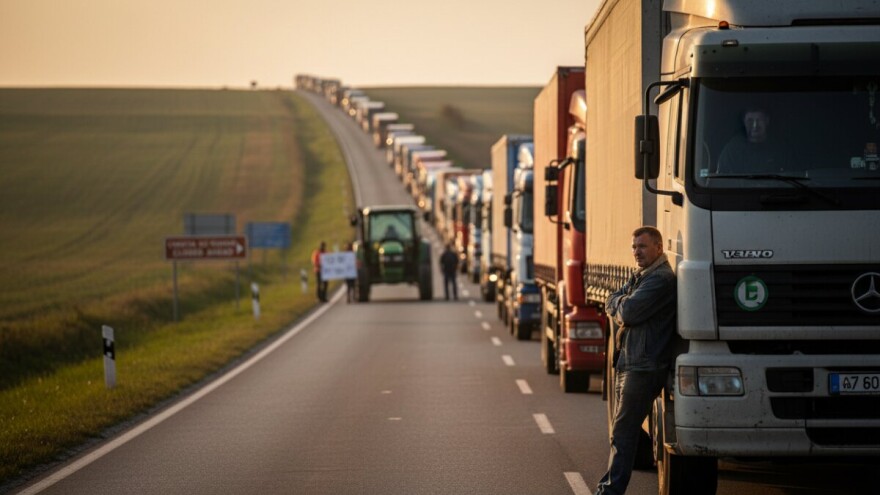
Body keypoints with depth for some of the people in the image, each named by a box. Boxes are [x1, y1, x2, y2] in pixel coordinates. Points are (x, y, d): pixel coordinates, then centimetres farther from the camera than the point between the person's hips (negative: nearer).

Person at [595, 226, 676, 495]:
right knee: (621, 430, 12)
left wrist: (620, 304, 1)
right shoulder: (640, 277, 19)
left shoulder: (661, 279, -14)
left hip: (644, 366, -10)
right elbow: (611, 303, 15)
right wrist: (624, 304, -5)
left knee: (623, 431, -9)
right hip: (627, 362, 10)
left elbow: (628, 312, -20)